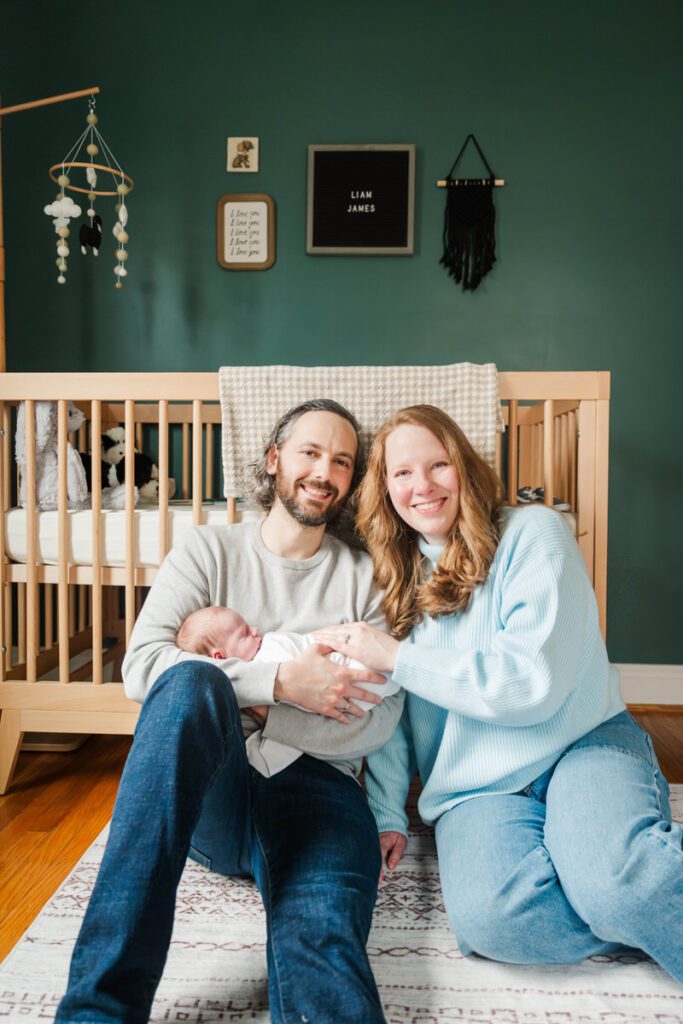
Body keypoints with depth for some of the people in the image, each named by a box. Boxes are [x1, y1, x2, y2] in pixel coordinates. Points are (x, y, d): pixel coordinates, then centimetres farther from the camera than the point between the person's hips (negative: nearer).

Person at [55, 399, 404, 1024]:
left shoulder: (363, 577, 12)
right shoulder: (210, 551, 10)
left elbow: (380, 718, 2)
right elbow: (141, 666, -5)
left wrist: (242, 717, -8)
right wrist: (279, 681, -15)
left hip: (313, 787, 0)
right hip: (211, 794, 1)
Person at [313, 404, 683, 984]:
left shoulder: (532, 534, -4)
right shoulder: (399, 578, 12)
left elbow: (536, 681, -15)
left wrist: (397, 658, -14)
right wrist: (386, 816, 4)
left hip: (580, 744, -3)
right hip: (477, 786, 4)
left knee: (615, 879, -35)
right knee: (488, 915, -27)